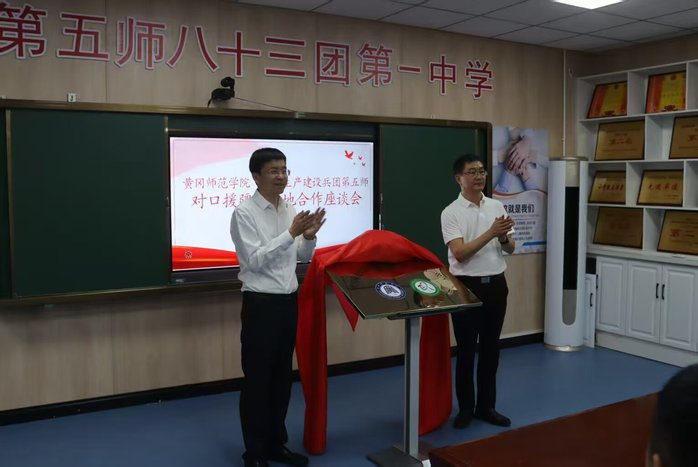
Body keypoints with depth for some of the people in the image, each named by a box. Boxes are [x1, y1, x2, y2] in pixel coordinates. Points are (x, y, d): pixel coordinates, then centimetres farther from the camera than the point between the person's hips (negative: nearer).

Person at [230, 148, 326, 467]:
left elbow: (303, 257, 12)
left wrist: (308, 236, -9)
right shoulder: (244, 213, -12)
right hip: (261, 304, -7)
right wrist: (291, 233, -23)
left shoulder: (289, 210, 8)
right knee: (257, 380, 3)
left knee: (282, 377, 16)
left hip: (289, 301, 7)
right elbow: (254, 260, -19)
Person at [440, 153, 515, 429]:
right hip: (466, 286, -5)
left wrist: (504, 237, -12)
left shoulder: (497, 206, 7)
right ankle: (466, 408, 20)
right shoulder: (451, 213, -9)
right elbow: (460, 253, -18)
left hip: (495, 284, 5)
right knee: (466, 351, 5)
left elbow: (510, 249, 10)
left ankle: (486, 406, 25)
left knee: (491, 349, 12)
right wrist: (491, 233, -23)